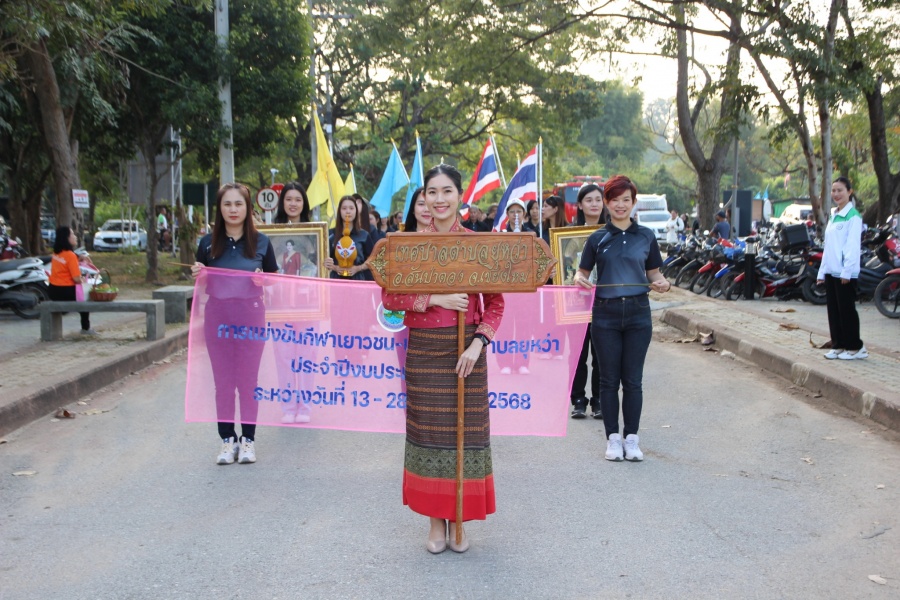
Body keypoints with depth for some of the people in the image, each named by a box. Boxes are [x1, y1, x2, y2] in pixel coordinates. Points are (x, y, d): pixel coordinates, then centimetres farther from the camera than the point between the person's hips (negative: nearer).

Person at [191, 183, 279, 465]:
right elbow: (202, 284, 11)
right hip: (217, 316, 1)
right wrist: (198, 275, -11)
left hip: (250, 317, -1)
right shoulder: (208, 243, 2)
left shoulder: (261, 242, -1)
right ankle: (227, 439, 16)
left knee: (248, 380, 5)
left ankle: (248, 439, 15)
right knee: (223, 381, 7)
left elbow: (275, 278, 7)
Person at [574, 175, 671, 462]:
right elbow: (583, 271, 9)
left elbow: (654, 274, 13)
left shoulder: (646, 236, 6)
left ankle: (632, 438, 14)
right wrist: (579, 279, -13)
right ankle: (613, 438, 13)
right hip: (605, 313, 0)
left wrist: (663, 284, -8)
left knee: (632, 380, 4)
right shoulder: (597, 238, 5)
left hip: (637, 312, 0)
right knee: (609, 379, 4)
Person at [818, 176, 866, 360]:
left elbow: (852, 246, -14)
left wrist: (847, 271, -19)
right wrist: (822, 271, 17)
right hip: (831, 271, 8)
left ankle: (855, 347, 6)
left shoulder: (853, 216, -8)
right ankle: (838, 345, 17)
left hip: (845, 272, -8)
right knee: (833, 309, 9)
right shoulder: (833, 217, 17)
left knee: (846, 309, -3)